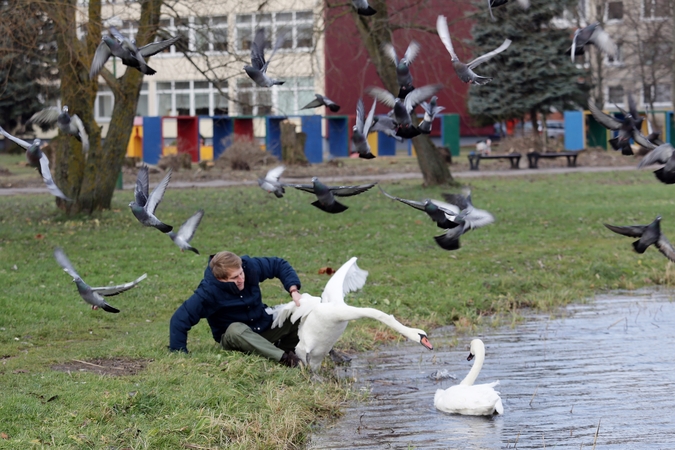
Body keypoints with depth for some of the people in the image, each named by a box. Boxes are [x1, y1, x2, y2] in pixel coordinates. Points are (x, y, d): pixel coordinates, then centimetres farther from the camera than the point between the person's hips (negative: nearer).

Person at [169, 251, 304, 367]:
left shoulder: (249, 266, -17)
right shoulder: (208, 291, -27)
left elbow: (279, 265, -2)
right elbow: (179, 320, -26)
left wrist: (293, 290, -17)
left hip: (265, 326, 4)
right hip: (233, 336, -4)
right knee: (236, 330, -42)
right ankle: (284, 358, -47)